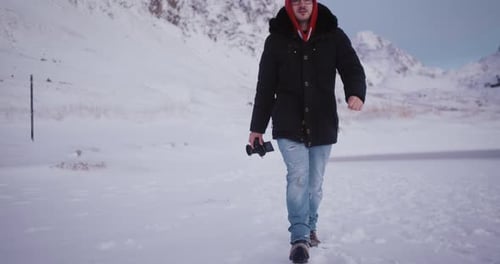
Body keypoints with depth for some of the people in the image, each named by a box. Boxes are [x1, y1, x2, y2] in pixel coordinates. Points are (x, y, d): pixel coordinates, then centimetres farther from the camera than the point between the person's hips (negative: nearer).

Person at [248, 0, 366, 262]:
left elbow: (352, 68, -2)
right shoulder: (276, 40, 3)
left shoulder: (333, 36, 2)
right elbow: (265, 87, 6)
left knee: (314, 183, 10)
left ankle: (309, 227, 32)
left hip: (323, 126, 1)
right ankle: (300, 238, -11)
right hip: (288, 126, -1)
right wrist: (257, 126, 7)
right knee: (298, 175, -16)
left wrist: (356, 92, -25)